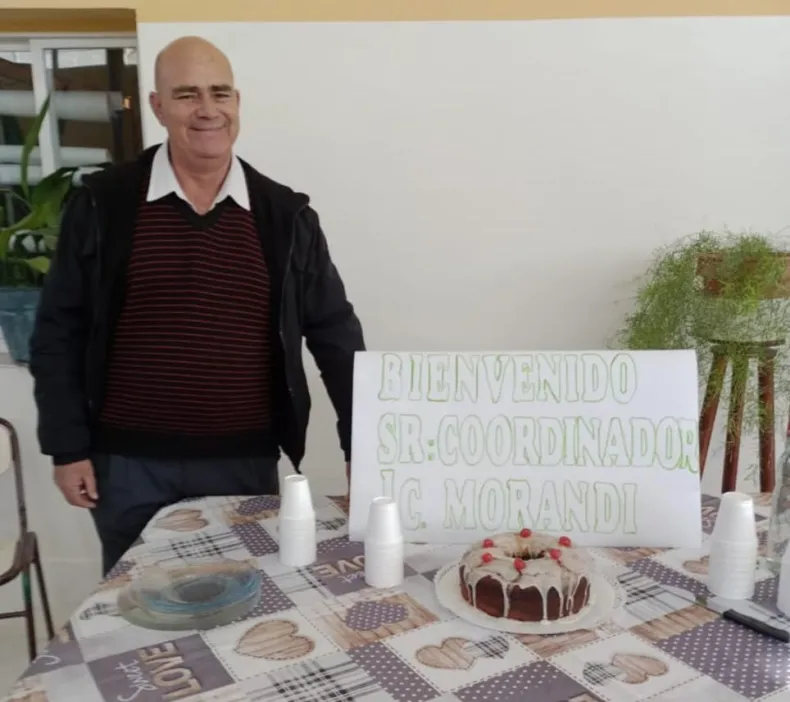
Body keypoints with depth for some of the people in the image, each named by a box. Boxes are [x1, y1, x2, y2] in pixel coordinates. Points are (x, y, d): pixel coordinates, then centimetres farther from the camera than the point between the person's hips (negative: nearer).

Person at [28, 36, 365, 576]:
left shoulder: (284, 214, -1)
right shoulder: (103, 204, -3)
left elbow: (334, 334, 1)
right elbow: (59, 333, 1)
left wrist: (362, 448, -2)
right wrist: (67, 448, -2)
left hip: (246, 463, 1)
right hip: (129, 463, 0)